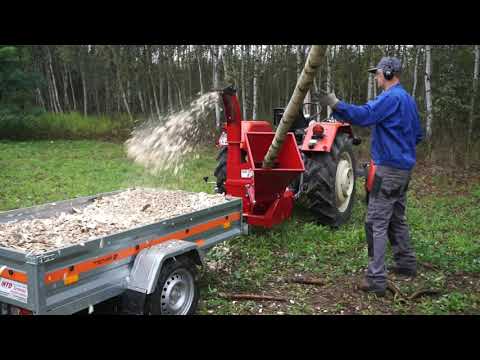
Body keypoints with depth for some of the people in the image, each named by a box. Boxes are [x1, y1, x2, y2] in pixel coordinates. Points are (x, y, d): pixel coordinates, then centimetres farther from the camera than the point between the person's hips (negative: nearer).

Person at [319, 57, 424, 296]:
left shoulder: (391, 97, -15)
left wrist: (336, 105, -33)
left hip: (389, 169, -10)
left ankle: (376, 279, -9)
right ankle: (406, 263, 32)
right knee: (397, 218, 21)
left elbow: (364, 115, -30)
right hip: (404, 168, 10)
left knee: (376, 223, -9)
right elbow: (418, 135, 22)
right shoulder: (408, 99, 16)